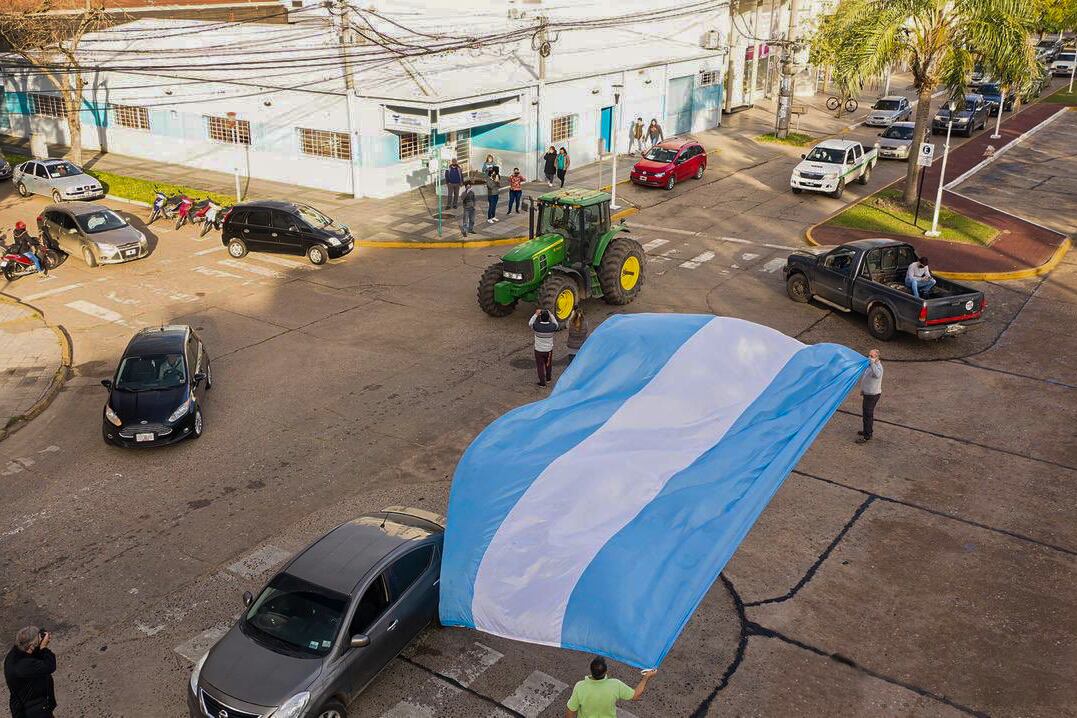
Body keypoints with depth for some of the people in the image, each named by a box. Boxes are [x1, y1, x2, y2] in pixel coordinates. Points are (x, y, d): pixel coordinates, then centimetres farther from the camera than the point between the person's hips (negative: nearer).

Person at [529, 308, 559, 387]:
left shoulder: (537, 326, -24)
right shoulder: (552, 326, -20)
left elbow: (530, 323, 0)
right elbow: (556, 325, 6)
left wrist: (536, 314, 2)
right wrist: (551, 314, 6)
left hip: (539, 350, -2)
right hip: (549, 350, 2)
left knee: (540, 366, 14)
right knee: (548, 364, 26)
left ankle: (542, 382, 22)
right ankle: (548, 378, 45)